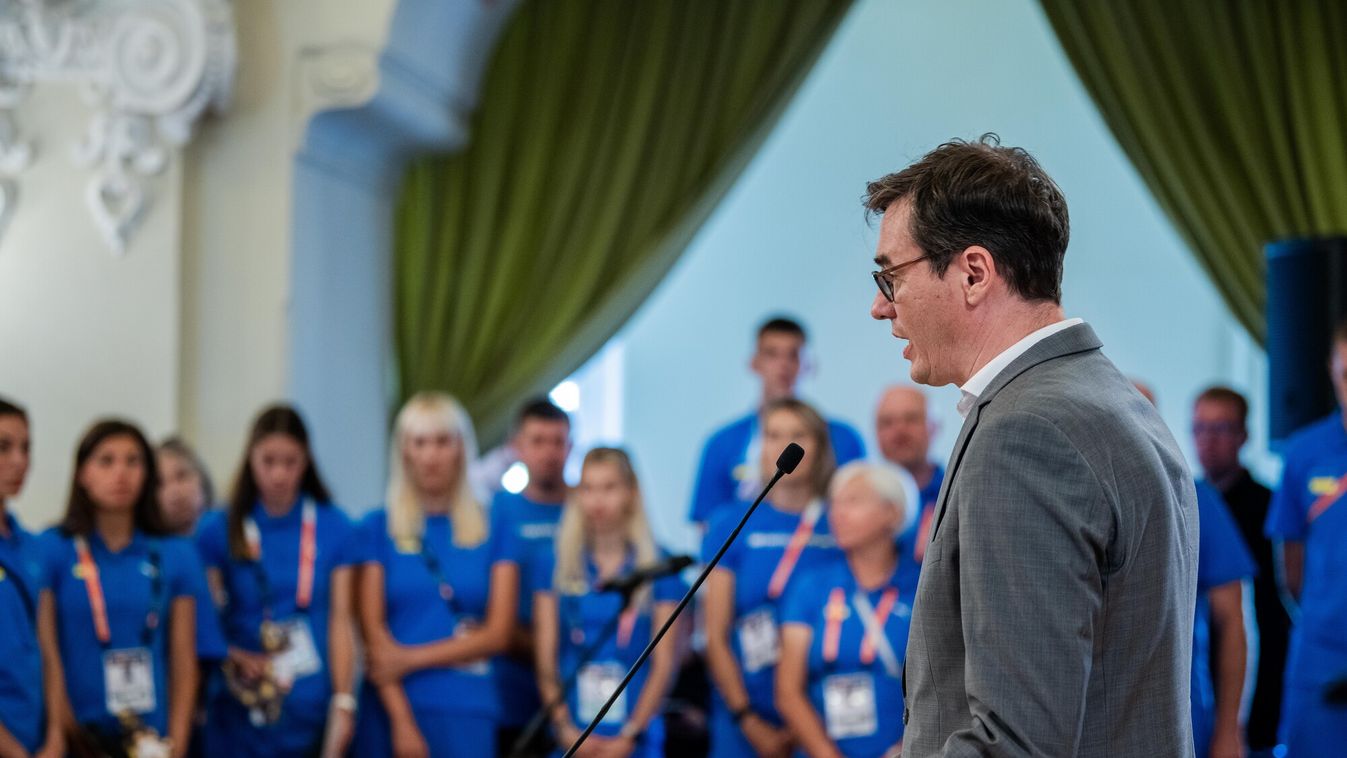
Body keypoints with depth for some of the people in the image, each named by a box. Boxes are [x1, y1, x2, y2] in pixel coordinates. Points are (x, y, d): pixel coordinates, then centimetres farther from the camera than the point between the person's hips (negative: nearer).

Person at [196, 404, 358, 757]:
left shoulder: (333, 528, 4)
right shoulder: (218, 532, 3)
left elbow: (340, 620, 2)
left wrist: (343, 702, -4)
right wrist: (232, 660, -16)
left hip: (311, 711, 0)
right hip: (241, 711, 0)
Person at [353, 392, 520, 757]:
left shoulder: (493, 533, 9)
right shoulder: (378, 528, 7)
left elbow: (497, 634, 3)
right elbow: (373, 630, -1)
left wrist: (411, 658, -8)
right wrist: (402, 721, -12)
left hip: (466, 710, 0)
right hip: (393, 703, 0)